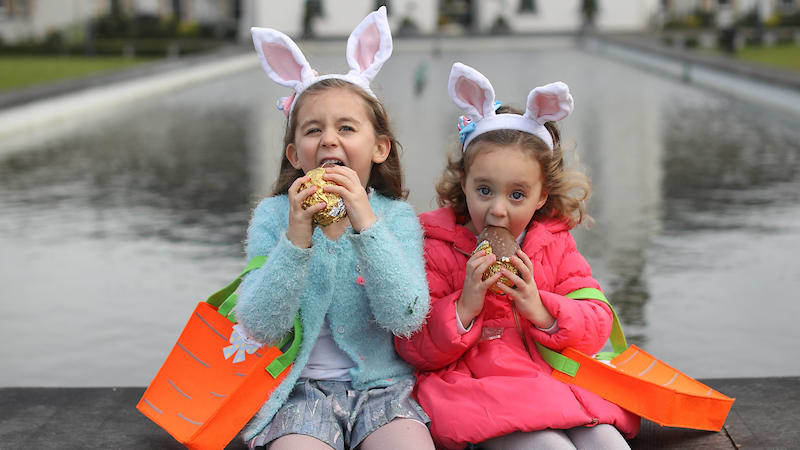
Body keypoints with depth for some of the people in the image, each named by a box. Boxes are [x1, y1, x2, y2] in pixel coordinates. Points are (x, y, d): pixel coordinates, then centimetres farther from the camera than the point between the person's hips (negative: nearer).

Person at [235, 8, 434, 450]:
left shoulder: (396, 217, -1)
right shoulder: (273, 215, -1)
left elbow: (406, 318, -16)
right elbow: (261, 326, -11)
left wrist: (365, 222, -24)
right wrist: (296, 238, -23)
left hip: (381, 385, 1)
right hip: (299, 388, -1)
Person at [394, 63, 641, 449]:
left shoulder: (555, 244, 11)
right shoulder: (436, 248, 0)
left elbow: (597, 326, 6)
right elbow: (414, 350, -4)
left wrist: (542, 310, -12)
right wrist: (464, 307, -19)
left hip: (556, 377, 4)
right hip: (476, 387, -3)